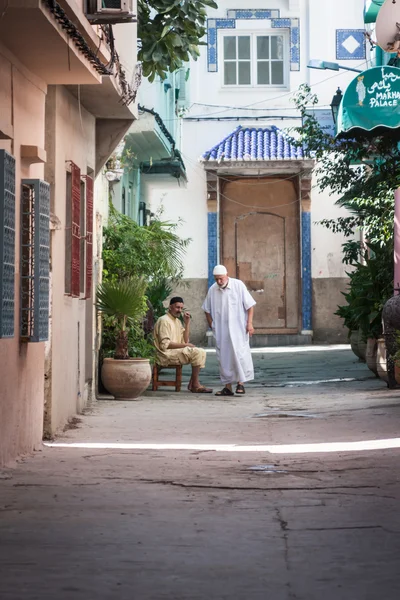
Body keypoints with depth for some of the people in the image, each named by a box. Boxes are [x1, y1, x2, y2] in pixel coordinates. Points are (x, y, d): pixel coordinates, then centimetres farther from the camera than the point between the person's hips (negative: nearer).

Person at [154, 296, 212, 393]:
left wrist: (187, 323, 4)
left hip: (176, 352, 10)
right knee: (197, 352, -20)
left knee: (201, 352, 2)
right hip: (167, 355, -10)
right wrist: (184, 345, -16)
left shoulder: (177, 321, 18)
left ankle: (192, 383, -4)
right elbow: (165, 344, -20)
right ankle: (195, 385, -15)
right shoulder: (164, 320, -11)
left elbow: (185, 340, 12)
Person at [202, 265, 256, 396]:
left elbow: (249, 305, -3)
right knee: (224, 357, 3)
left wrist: (249, 323, -10)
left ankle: (240, 382, 1)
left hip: (238, 328, -3)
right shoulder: (212, 290, 3)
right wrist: (212, 326, 5)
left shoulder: (238, 285, -5)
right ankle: (227, 387, 8)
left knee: (239, 354, -11)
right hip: (221, 331, 3)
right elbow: (207, 310, 14)